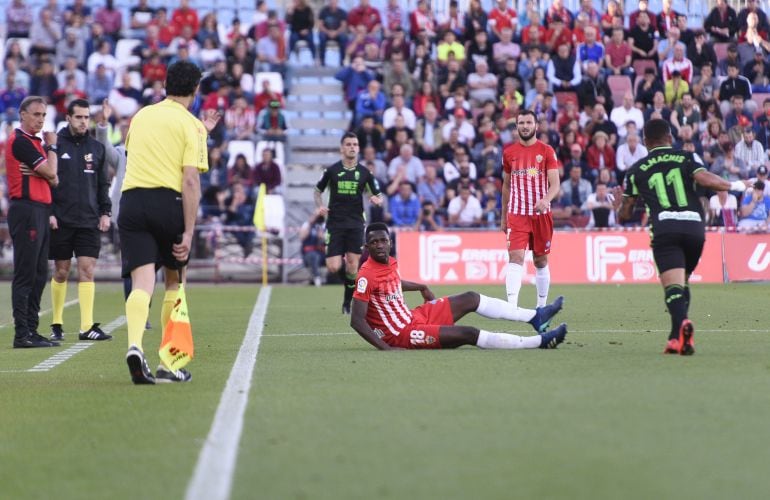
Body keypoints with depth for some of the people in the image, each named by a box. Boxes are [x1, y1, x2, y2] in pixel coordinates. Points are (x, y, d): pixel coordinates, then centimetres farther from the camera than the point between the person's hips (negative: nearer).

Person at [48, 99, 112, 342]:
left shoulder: (97, 148, 11)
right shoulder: (55, 145, 0)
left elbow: (103, 183, 16)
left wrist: (105, 212, 6)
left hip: (89, 222, 2)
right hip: (61, 221, -2)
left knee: (87, 270, -5)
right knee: (61, 272, 4)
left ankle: (88, 326, -8)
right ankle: (57, 324, 15)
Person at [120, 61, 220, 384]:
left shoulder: (141, 116, 17)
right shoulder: (191, 125, 1)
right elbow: (190, 180, -9)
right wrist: (188, 232, -11)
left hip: (131, 200, 3)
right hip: (168, 201, -3)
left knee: (142, 282, -7)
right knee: (174, 283, 15)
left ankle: (134, 345, -34)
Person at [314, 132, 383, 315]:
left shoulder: (364, 172, 3)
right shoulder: (332, 170, 0)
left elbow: (379, 197, 10)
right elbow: (318, 191, 13)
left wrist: (377, 200, -14)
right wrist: (320, 205, -6)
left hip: (356, 224, 1)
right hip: (335, 223, -1)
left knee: (352, 266, -4)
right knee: (333, 267, -10)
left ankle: (347, 303, 12)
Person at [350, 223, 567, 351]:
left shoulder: (390, 262, 3)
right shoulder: (367, 276, -24)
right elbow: (356, 320, -26)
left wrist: (422, 288, 39)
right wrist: (385, 348, -32)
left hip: (414, 316, 10)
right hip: (402, 334, -10)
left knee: (470, 299, 15)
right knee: (469, 334, -18)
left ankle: (534, 317, 25)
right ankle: (540, 341, -14)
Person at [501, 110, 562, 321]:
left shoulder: (547, 151, 0)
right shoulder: (509, 152, 8)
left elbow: (555, 184, -8)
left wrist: (546, 199, -29)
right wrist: (503, 216, 18)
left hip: (541, 214, -1)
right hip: (517, 214, 1)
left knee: (541, 261, 9)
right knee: (515, 257, -16)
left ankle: (542, 306, 22)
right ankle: (512, 305, -27)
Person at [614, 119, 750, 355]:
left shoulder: (636, 170, 16)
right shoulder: (687, 158, 12)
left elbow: (625, 214, 20)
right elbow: (706, 180, -7)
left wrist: (619, 205, 44)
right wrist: (734, 185, 10)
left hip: (664, 230, -2)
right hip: (695, 227, 2)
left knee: (673, 286, -14)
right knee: (682, 282, 22)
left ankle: (681, 323, -43)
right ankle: (677, 337, 17)